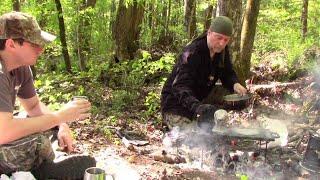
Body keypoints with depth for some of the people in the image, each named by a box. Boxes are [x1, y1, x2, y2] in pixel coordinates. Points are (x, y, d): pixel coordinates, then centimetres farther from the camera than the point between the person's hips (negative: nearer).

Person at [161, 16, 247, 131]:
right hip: (176, 104, -7)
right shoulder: (192, 53, -27)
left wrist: (235, 84, -20)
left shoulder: (222, 51, -2)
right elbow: (180, 87, -35)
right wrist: (196, 107, -53)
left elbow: (227, 74, 5)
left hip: (199, 102, 8)